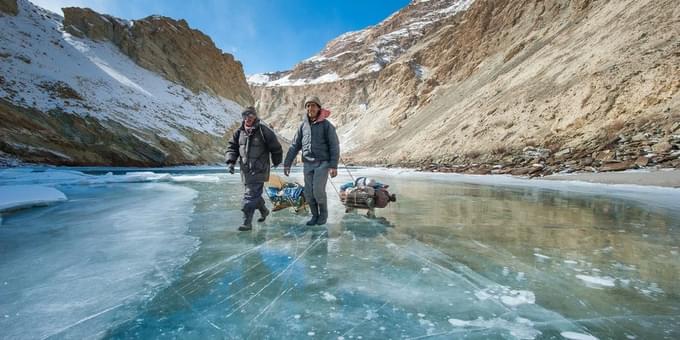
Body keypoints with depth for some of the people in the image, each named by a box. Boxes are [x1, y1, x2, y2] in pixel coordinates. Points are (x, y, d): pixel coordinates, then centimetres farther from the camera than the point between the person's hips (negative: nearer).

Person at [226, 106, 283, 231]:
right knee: (255, 194, 18)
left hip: (259, 170, -6)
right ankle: (264, 211, 42)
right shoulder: (239, 132, 6)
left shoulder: (264, 131, -10)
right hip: (245, 170, 6)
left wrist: (276, 162, 12)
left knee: (251, 195, -10)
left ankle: (247, 222, -3)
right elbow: (232, 147, 10)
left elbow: (276, 148, -1)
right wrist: (231, 162, -5)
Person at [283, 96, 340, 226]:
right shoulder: (303, 125, 7)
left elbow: (334, 146, -8)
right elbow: (295, 146, 8)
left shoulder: (326, 125, -6)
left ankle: (323, 214, 14)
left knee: (318, 191, -11)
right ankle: (315, 215, 23)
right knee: (309, 193, 4)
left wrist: (334, 166, -16)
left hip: (322, 163, -4)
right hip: (307, 164, 4)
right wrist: (287, 164, 4)